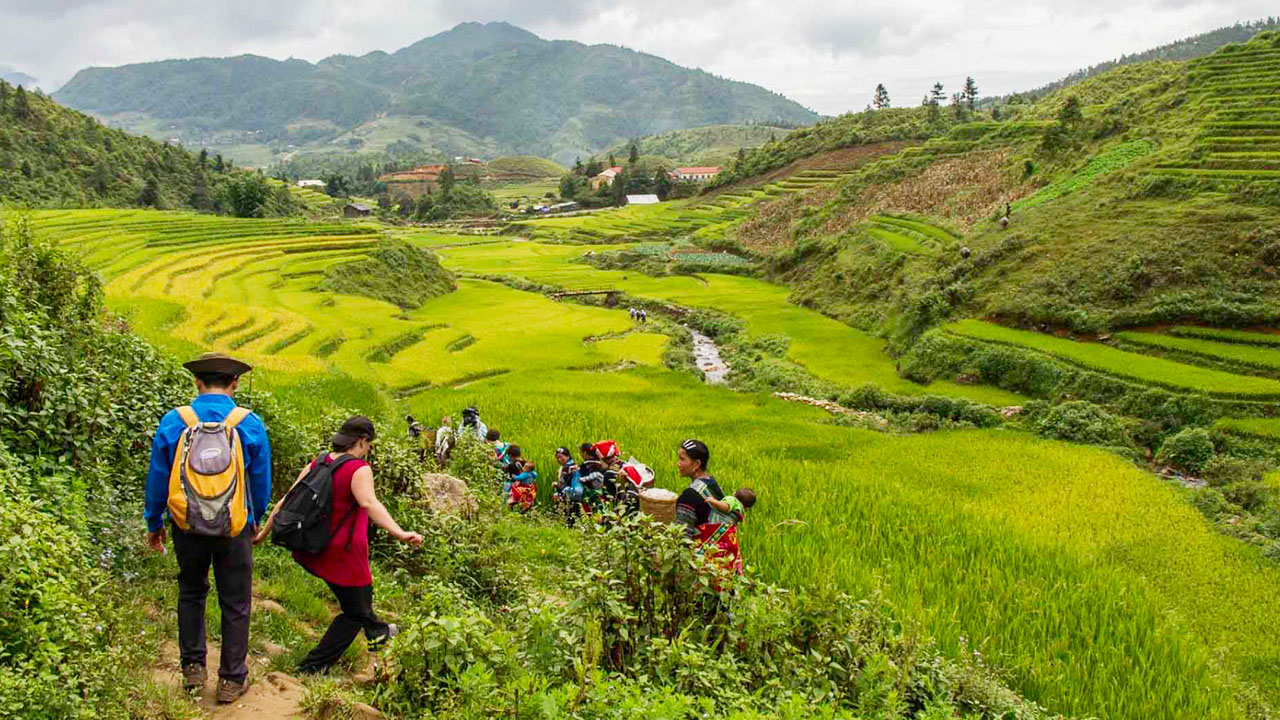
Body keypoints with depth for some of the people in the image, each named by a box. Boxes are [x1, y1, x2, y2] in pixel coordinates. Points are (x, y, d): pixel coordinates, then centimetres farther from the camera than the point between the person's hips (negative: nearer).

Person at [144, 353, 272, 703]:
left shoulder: (173, 422, -8)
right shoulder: (250, 424, -10)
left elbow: (157, 479, -1)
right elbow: (262, 481, -1)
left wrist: (153, 523, 13)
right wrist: (255, 520, 15)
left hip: (187, 526, 1)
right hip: (234, 529, -1)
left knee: (191, 593, 24)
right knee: (235, 604, 11)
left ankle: (192, 667, 29)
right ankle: (231, 679, 19)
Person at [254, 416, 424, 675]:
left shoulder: (317, 464, 3)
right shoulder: (359, 469, -18)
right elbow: (369, 503, -36)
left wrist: (264, 532, 17)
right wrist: (399, 533, -46)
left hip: (313, 551, 8)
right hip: (343, 556, -8)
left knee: (361, 593, 31)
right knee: (354, 613, 12)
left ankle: (376, 632, 51)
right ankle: (313, 666, 12)